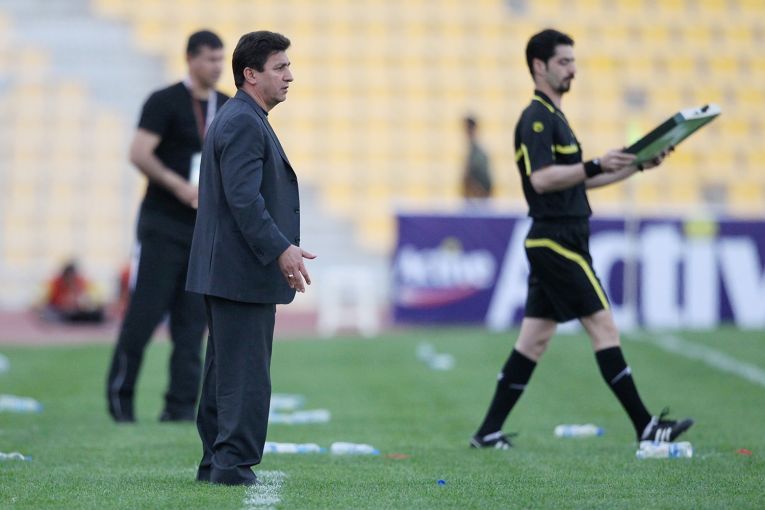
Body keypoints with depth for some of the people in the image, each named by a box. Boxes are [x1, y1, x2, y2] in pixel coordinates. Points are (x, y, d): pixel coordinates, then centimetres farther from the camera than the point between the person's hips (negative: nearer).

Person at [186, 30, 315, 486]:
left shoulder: (239, 119, 19)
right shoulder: (244, 123, -15)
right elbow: (243, 197, -23)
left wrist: (279, 248, 23)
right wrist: (281, 249, -26)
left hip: (226, 273, 11)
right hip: (244, 273, -11)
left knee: (226, 373, 13)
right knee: (247, 376, -9)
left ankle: (216, 463, 18)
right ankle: (235, 466, -8)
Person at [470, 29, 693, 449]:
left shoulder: (553, 117, 20)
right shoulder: (536, 118, -12)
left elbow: (577, 179, 25)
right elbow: (541, 178, -24)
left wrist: (636, 165, 18)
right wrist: (597, 165, -30)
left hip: (555, 243, 10)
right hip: (556, 240, -10)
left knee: (535, 337, 9)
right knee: (602, 324, -9)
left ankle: (489, 431, 10)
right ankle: (645, 426, -8)